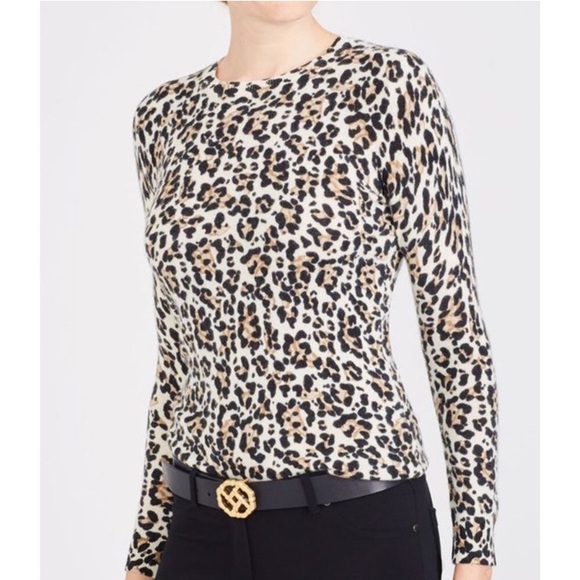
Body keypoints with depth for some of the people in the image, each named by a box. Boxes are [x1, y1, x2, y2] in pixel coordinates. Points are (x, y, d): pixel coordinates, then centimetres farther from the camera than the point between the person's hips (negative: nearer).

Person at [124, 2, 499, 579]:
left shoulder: (389, 83, -7)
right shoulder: (166, 116, 6)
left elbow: (454, 322, -6)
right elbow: (179, 349, 11)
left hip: (357, 522, -4)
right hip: (203, 529, 4)